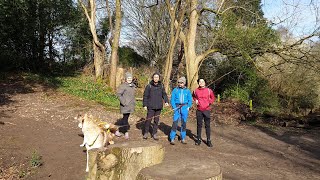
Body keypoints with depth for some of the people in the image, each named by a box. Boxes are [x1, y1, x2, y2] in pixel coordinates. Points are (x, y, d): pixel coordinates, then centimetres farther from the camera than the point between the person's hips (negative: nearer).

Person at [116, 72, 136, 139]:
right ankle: (126, 132, 6)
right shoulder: (123, 86, -12)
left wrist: (133, 102, 14)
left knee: (125, 118, 13)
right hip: (125, 105, -8)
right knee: (125, 118, -6)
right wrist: (123, 102, -21)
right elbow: (118, 94, -19)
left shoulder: (133, 86, 12)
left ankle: (117, 130, 26)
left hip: (131, 105, 8)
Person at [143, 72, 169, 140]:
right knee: (148, 119, -2)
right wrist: (145, 105, -5)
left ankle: (154, 133, 20)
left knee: (156, 120, 9)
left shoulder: (161, 86, 6)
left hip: (158, 107, 3)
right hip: (151, 106, -3)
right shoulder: (149, 86, -3)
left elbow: (164, 94, 13)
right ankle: (146, 133, 15)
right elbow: (145, 96, 0)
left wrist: (166, 101, -3)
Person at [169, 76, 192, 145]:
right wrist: (174, 107, -7)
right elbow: (172, 100, 2)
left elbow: (190, 100, 8)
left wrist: (188, 107, -3)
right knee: (175, 122, -8)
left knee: (184, 123, 8)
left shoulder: (187, 91, 4)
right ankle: (172, 138, -2)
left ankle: (183, 138, 18)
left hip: (184, 108, 2)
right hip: (177, 107, -1)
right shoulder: (175, 90, 1)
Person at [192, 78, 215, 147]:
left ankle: (208, 140, 10)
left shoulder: (209, 90, -3)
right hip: (199, 110, 1)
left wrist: (210, 102, -3)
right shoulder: (196, 91, 1)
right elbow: (193, 96, 23)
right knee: (199, 125, 10)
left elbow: (213, 98, 13)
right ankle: (198, 139, 21)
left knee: (207, 125, 2)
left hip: (206, 110, -1)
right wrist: (195, 100, 4)